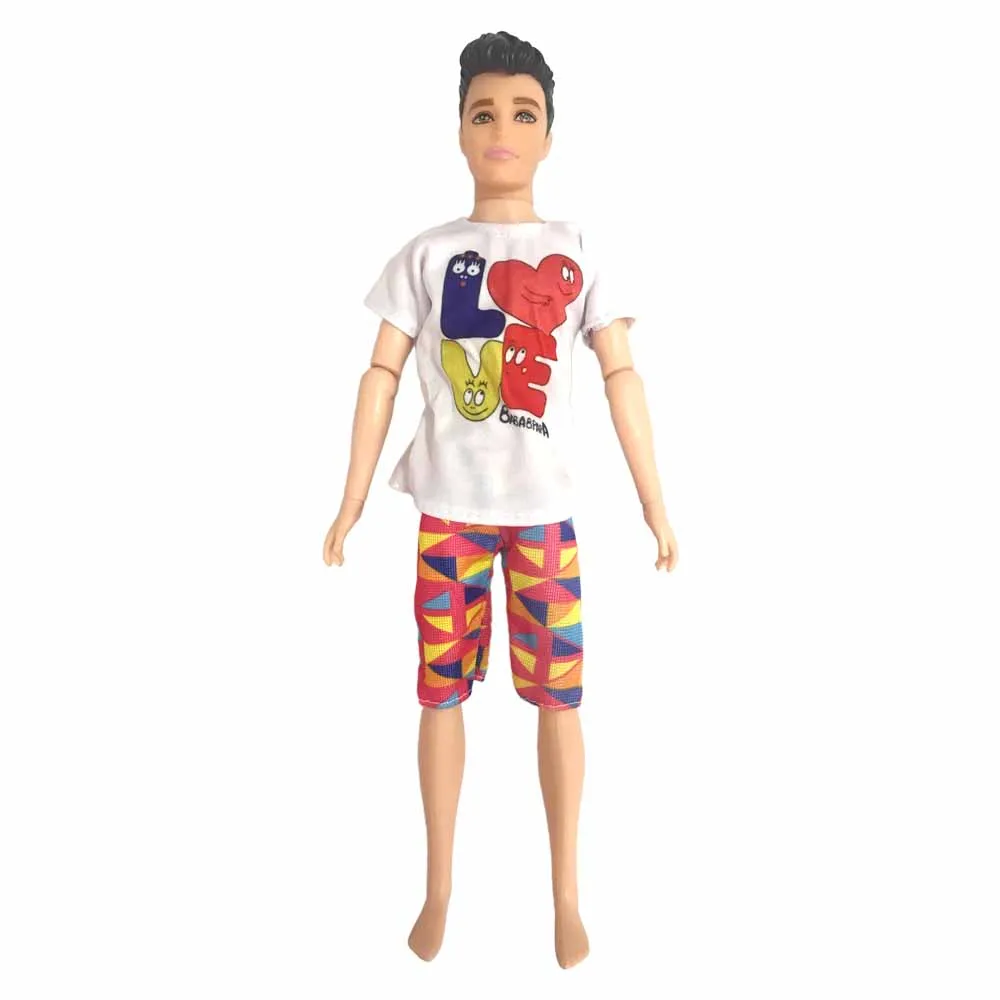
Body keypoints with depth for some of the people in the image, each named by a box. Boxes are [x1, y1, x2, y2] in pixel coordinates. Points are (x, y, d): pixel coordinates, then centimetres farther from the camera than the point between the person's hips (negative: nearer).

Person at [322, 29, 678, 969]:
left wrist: (655, 505, -2)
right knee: (441, 690, 7)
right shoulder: (425, 254, 4)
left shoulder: (577, 254, 3)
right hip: (448, 507, 1)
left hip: (543, 509, 0)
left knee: (558, 695, 4)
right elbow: (381, 376, 3)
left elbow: (621, 378, 2)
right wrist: (351, 503, 0)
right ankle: (438, 886, 26)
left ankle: (565, 894, 23)